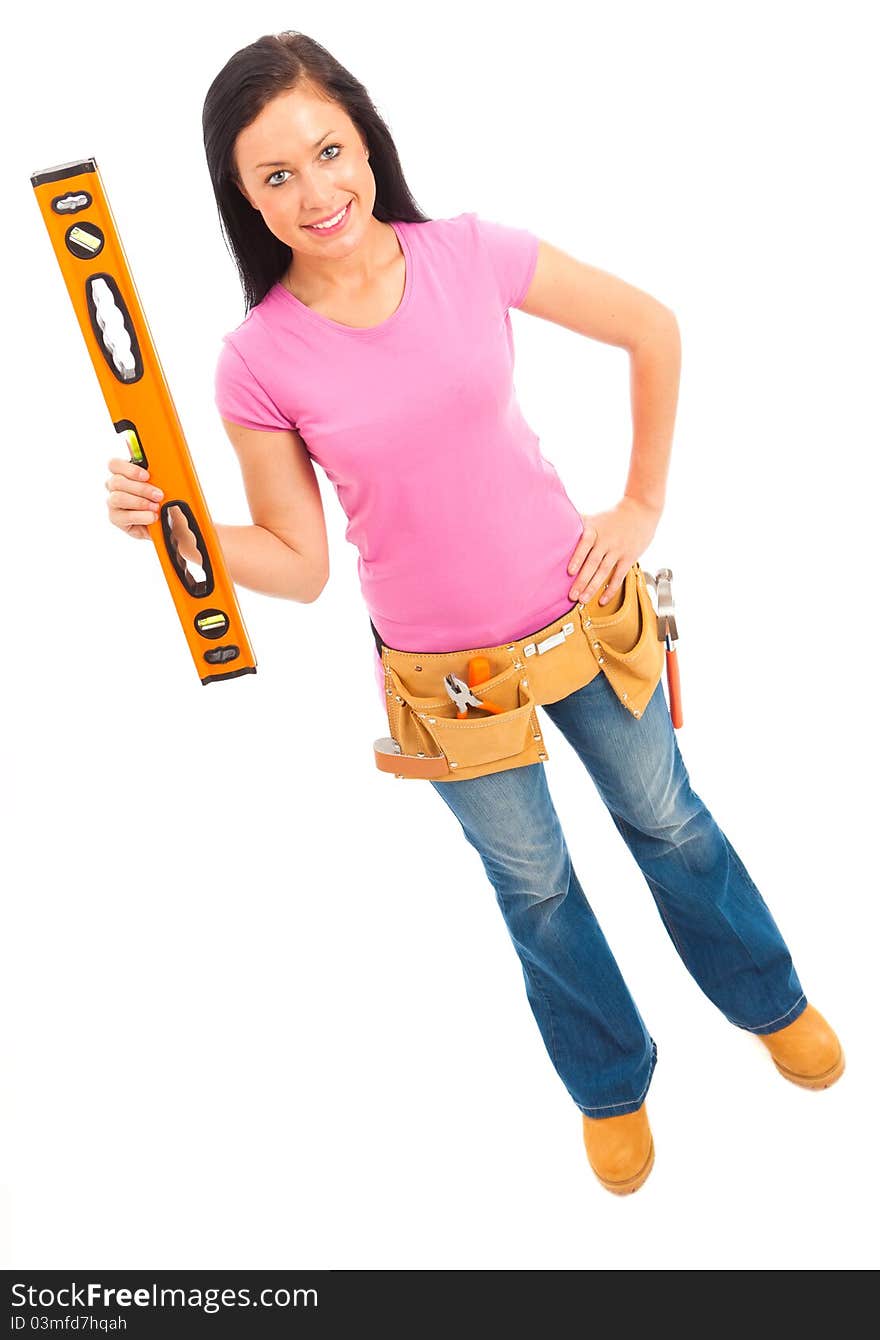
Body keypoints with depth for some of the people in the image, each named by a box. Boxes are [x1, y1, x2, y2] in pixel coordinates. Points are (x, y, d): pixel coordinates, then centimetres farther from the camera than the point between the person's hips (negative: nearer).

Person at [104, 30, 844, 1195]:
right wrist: (175, 526, -24)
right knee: (534, 884, 20)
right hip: (443, 674, 0)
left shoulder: (472, 254, -14)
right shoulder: (259, 362, -15)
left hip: (578, 614, 1)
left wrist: (644, 505, -3)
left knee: (666, 819, 22)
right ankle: (611, 1084, 50)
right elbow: (298, 564, -9)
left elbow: (653, 330, -2)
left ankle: (773, 1002, 54)